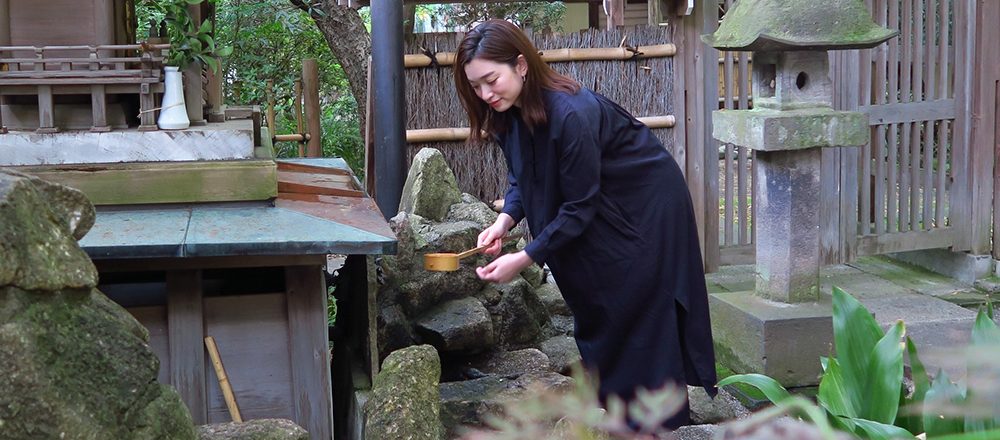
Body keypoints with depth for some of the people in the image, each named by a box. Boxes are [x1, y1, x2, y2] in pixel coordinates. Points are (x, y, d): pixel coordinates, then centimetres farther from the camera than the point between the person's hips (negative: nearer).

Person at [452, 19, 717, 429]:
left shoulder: (571, 114, -35)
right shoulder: (509, 113, -10)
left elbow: (578, 207, -29)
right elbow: (522, 178, 1)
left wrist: (525, 258, -29)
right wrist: (505, 220, -18)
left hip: (646, 209, -8)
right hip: (603, 211, 8)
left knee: (637, 314, -4)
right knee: (594, 311, 12)